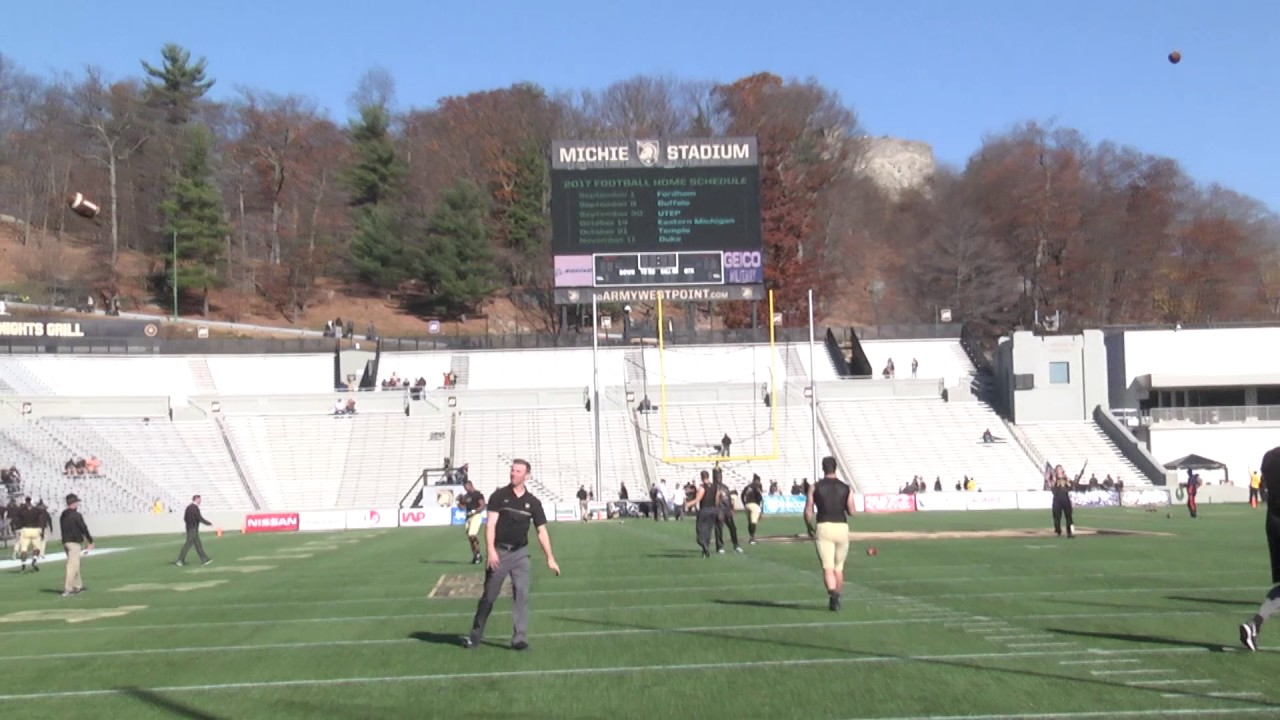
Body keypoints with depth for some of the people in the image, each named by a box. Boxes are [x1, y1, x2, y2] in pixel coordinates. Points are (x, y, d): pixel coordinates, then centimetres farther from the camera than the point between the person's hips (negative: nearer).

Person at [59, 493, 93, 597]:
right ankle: (67, 589, -13)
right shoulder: (76, 515, -13)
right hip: (74, 542, -8)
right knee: (72, 565, -8)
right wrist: (90, 541, -1)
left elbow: (64, 528, 15)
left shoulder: (63, 515, 11)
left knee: (74, 565, 18)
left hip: (65, 542, 8)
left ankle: (78, 586, 25)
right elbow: (84, 528, -11)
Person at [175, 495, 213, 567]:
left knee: (198, 544, 12)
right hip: (193, 529, -9)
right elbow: (200, 518, -17)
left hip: (189, 528, 9)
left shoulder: (188, 507, 11)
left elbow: (185, 518, 15)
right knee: (188, 545, -6)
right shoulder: (195, 508, -15)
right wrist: (209, 523, -6)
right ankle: (180, 560, -5)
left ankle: (204, 559, 16)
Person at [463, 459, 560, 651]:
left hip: (520, 553, 2)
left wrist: (550, 558, 1)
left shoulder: (533, 502, 3)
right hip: (499, 552, -1)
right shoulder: (499, 496, -3)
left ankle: (519, 639, -4)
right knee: (489, 595, 5)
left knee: (522, 594, -8)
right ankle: (475, 637, 19)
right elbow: (491, 524, -10)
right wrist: (491, 551, -23)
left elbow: (541, 531, 5)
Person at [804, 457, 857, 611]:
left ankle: (833, 594, -29)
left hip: (823, 527, -2)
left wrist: (810, 527, 15)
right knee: (839, 568, 16)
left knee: (828, 567, -7)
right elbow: (851, 511, 1)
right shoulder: (846, 488, 6)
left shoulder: (815, 487, 2)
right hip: (841, 527, 2)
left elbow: (808, 511, -1)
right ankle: (836, 598, 26)